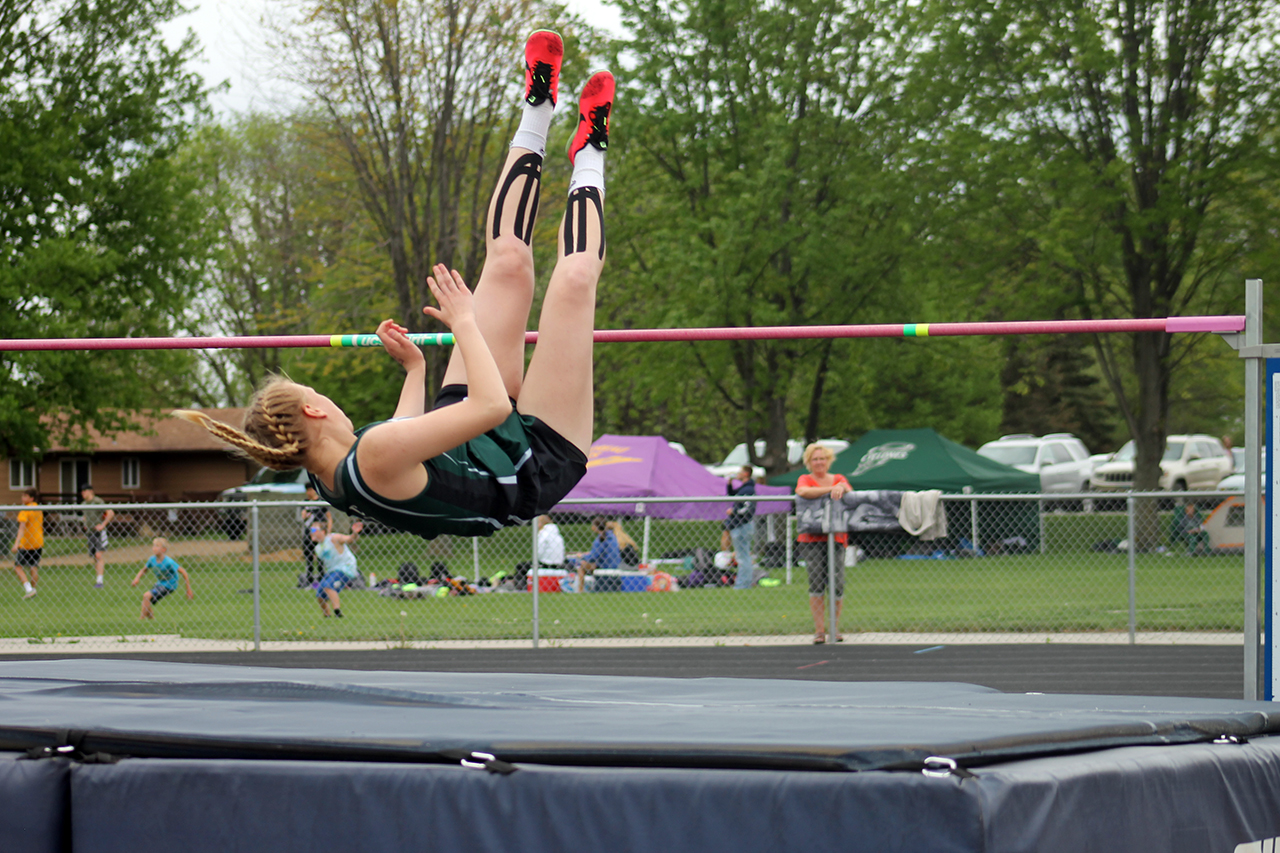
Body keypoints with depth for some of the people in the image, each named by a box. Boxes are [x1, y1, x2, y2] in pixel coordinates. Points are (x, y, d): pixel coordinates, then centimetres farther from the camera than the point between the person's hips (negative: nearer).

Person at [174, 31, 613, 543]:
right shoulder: (376, 454, -40)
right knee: (574, 278, -8)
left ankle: (537, 114, 27)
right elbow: (492, 405, -42)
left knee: (507, 261, 4)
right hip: (538, 463, -8)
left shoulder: (328, 478, -10)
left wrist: (414, 369, 23)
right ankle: (587, 159, 23)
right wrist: (463, 322, -28)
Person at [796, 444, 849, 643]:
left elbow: (849, 490, -3)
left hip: (836, 537, 2)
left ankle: (835, 628, 9)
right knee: (816, 582, -9)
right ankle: (819, 630, -5)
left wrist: (841, 488, -26)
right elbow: (802, 491, -14)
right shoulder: (806, 479, 9)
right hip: (811, 538, -2)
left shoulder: (838, 478, 17)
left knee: (837, 585, -4)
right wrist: (830, 489, -18)